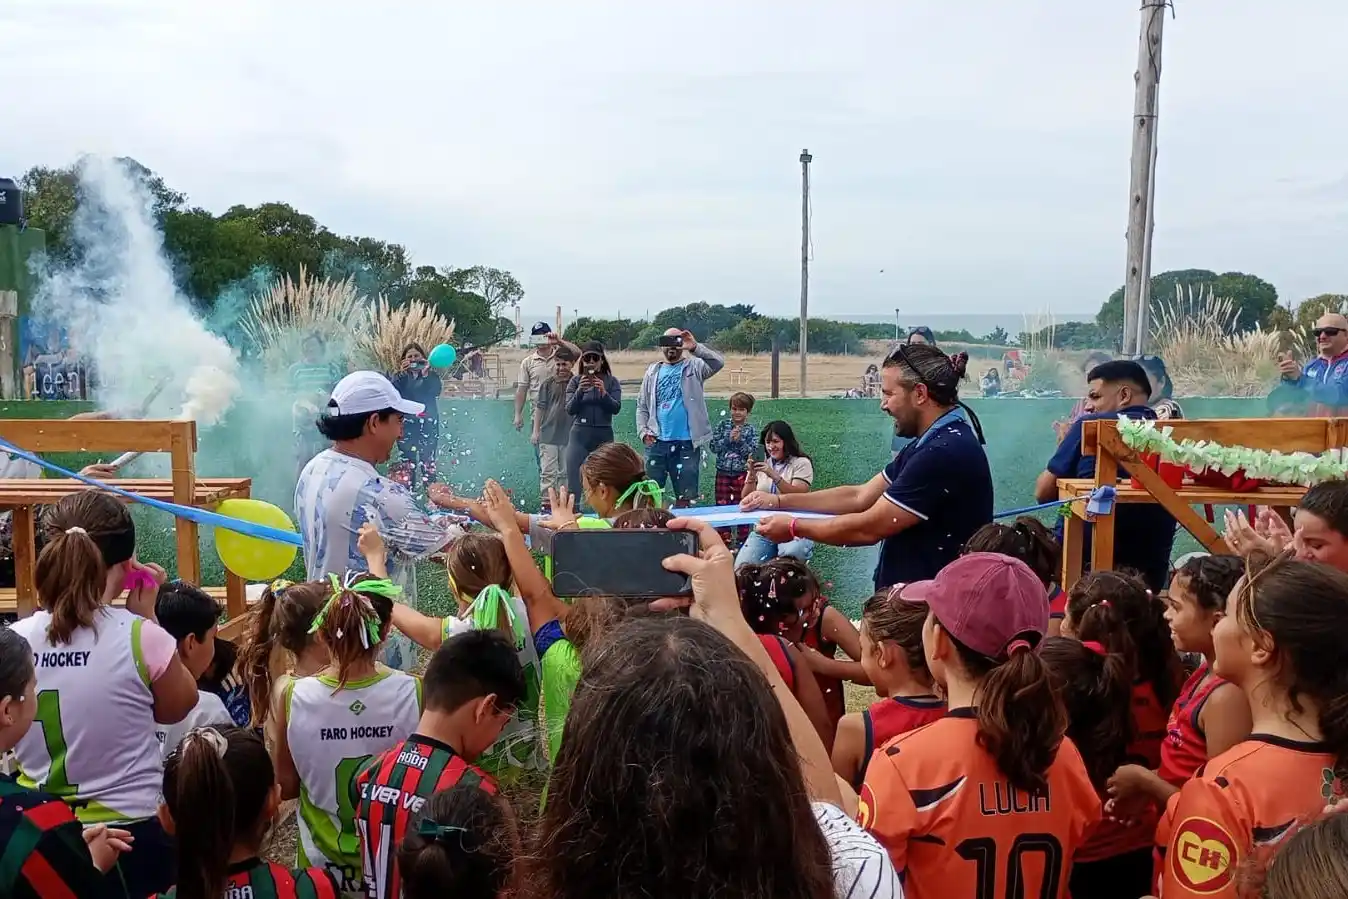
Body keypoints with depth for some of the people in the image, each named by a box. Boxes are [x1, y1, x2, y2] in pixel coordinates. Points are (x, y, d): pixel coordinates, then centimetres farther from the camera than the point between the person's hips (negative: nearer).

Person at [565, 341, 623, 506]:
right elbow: (569, 409, -2)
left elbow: (616, 408, -4)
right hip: (579, 434, 0)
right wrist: (580, 391, -17)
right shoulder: (576, 381, 5)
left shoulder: (611, 381, 5)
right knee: (573, 481, -4)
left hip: (604, 435, 0)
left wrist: (604, 393, -20)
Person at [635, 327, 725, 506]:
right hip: (657, 442, 2)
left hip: (686, 442, -2)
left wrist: (695, 347, -27)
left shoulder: (694, 367, 4)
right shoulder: (653, 371, 13)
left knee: (685, 494, 5)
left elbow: (719, 362, -16)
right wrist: (643, 431, -2)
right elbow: (642, 406, 13)